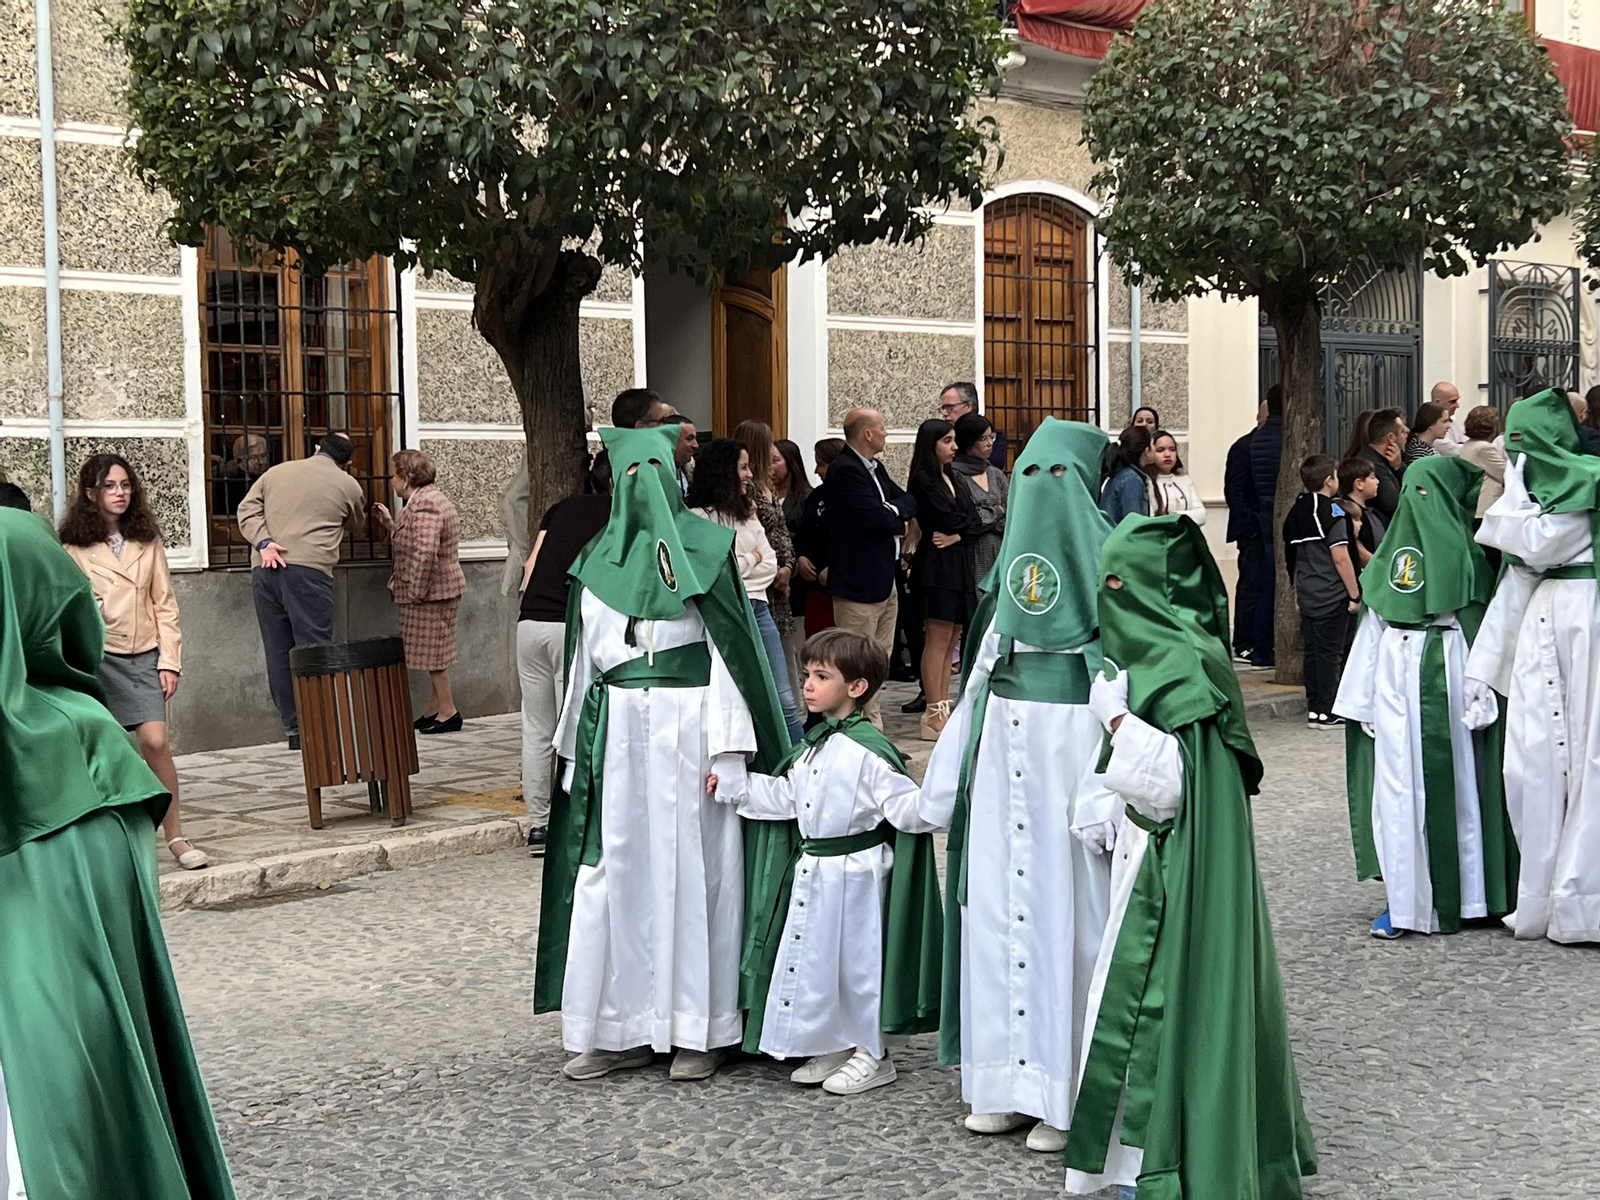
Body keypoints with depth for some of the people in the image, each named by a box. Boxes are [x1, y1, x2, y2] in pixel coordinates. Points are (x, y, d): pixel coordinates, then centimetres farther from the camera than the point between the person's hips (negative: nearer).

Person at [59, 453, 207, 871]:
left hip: (142, 655, 1)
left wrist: (170, 660, 2)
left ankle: (175, 837, -4)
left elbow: (165, 604, 8)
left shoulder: (147, 542, 9)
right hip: (96, 656, -1)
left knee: (155, 741, -11)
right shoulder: (74, 546, 1)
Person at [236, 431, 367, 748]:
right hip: (308, 568, -4)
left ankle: (294, 731, 9)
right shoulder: (348, 486, 11)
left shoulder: (275, 472, 20)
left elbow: (247, 510, 10)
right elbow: (358, 529, 27)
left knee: (278, 652, 6)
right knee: (313, 650, -4)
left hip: (264, 569, 4)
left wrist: (263, 542, -1)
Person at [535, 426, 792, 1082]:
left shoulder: (707, 548, 0)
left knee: (695, 869, 0)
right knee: (619, 869, 3)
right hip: (620, 733, 4)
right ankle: (623, 1028, 11)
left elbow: (730, 649, -4)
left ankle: (703, 1028, 9)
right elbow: (586, 657, 14)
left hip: (689, 727, -4)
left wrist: (726, 746, -12)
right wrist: (579, 745, 13)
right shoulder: (600, 559, 12)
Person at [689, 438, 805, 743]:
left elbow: (770, 565, 9)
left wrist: (738, 567, -6)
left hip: (757, 607, 6)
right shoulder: (699, 517, -7)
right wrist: (751, 559, -1)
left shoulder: (746, 513, 15)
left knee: (784, 700, 5)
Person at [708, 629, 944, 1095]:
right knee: (814, 958, 15)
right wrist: (731, 787, 17)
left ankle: (871, 1054, 19)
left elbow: (905, 807, -19)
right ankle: (834, 1046, 30)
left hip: (855, 872, -8)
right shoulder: (813, 746, 9)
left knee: (857, 960, 3)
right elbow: (785, 797, 17)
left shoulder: (869, 750, -17)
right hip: (812, 871, 8)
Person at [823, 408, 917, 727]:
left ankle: (872, 722, 23)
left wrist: (894, 509, -10)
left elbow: (910, 502, 12)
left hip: (884, 579, 10)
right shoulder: (845, 471, -16)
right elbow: (875, 518, -23)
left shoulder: (875, 468, 15)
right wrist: (899, 524, -3)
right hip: (859, 583, -10)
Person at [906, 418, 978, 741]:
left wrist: (957, 534, -12)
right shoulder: (923, 481, -6)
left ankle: (944, 708, 11)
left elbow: (973, 521, 8)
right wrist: (965, 522, 5)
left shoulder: (954, 480, 19)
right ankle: (934, 714, -6)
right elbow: (946, 519, -15)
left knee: (951, 640, 8)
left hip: (959, 563, 8)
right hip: (935, 565, -8)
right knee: (938, 639, -8)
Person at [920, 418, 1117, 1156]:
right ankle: (1011, 1076, 17)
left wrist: (1108, 786, -21)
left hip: (1073, 740, -7)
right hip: (1005, 743, 7)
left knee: (1070, 902, -2)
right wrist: (957, 765, 13)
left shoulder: (1104, 554, -6)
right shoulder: (1018, 547, 14)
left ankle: (1072, 1091, 6)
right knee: (1002, 898, 8)